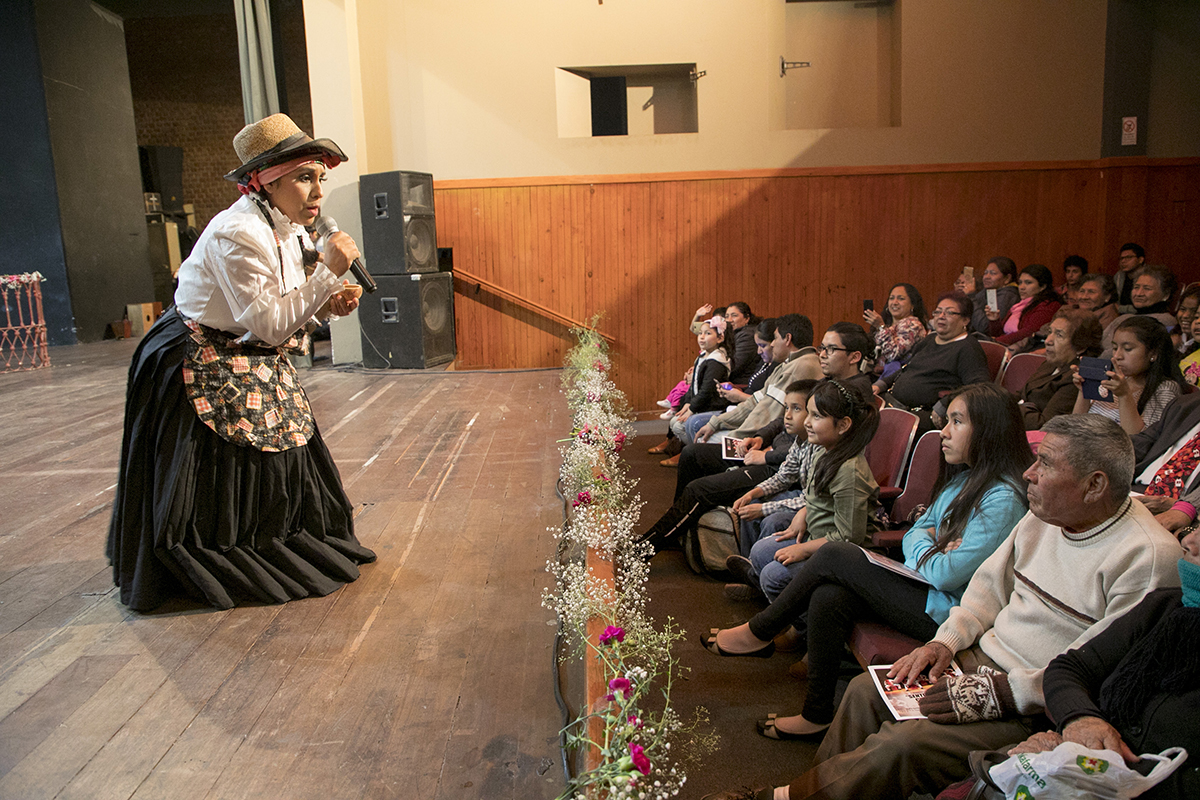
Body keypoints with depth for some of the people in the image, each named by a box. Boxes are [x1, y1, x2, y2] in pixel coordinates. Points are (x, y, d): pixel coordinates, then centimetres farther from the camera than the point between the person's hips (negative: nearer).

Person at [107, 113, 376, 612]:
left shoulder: (286, 229, 2)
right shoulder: (236, 235, -27)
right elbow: (269, 325, -29)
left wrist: (328, 305, -10)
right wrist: (329, 271, -29)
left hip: (256, 369, 9)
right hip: (203, 372, -9)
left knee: (280, 461, 12)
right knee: (209, 485, 3)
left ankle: (271, 550, 31)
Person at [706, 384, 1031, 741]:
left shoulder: (1003, 498, -18)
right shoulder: (961, 477, 12)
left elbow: (945, 575, -22)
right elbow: (912, 536, 14)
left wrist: (924, 544, -2)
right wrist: (929, 539, -9)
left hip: (945, 610, -8)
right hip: (921, 590, 8)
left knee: (834, 555, -16)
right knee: (829, 598, -18)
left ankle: (760, 631, 2)